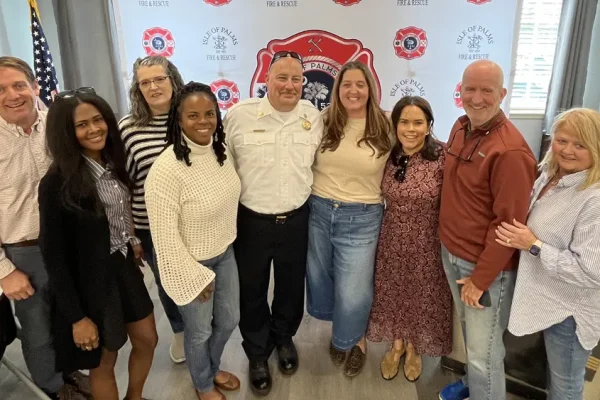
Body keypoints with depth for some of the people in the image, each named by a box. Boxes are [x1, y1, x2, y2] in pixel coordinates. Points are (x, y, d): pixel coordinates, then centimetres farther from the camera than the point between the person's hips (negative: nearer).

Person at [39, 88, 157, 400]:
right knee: (104, 362, 15)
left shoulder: (112, 163, -1)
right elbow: (53, 254, -18)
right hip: (91, 279, -7)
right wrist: (76, 316, -17)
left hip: (125, 268, 7)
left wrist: (133, 242, 3)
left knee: (147, 341, 20)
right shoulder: (57, 182, -21)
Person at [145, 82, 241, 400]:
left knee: (229, 320, 24)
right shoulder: (167, 169, -29)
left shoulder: (220, 150, -6)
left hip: (225, 253, 7)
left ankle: (213, 368, 55)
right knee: (199, 330, 18)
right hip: (192, 263, -6)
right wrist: (195, 276, -15)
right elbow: (165, 236, -23)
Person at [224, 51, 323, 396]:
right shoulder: (240, 114, -11)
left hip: (297, 220, 3)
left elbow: (320, 162, 11)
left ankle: (285, 338, 50)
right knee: (252, 291, 14)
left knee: (291, 286, 20)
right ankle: (258, 354, 40)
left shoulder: (313, 116, -2)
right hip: (251, 221, -2)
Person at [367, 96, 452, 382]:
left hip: (426, 244, -3)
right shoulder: (389, 157, -4)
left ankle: (414, 348, 42)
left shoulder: (442, 158, -16)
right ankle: (397, 344, 43)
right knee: (393, 294, 17)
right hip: (392, 240, 3)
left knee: (421, 297, 16)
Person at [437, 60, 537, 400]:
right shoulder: (460, 127, 2)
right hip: (452, 253, 8)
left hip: (486, 267, -8)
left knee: (483, 352, 6)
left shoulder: (510, 151, -24)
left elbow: (509, 224, -22)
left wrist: (480, 279, -16)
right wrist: (452, 251, 13)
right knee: (469, 332, 26)